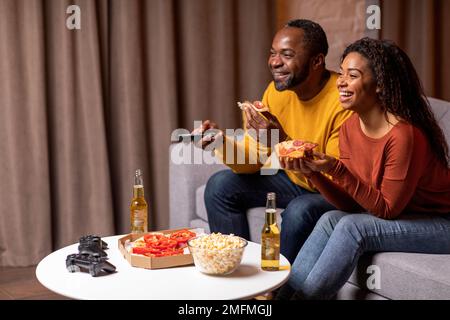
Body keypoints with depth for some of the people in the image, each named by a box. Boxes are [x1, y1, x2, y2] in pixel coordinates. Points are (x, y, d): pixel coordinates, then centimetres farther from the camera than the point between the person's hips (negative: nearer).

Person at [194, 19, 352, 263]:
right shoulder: (276, 91, -5)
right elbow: (254, 159, -3)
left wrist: (282, 142, -38)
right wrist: (222, 142, -24)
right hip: (293, 180, 7)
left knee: (299, 211, -35)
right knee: (220, 185, -1)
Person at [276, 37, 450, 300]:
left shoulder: (404, 134, -26)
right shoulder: (350, 128, -4)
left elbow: (387, 209, -20)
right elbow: (351, 204, -3)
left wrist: (337, 170, -29)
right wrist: (312, 173, -18)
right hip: (397, 217, 7)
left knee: (352, 227, -24)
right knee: (330, 220, -15)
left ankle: (303, 297, -9)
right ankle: (283, 294, -9)